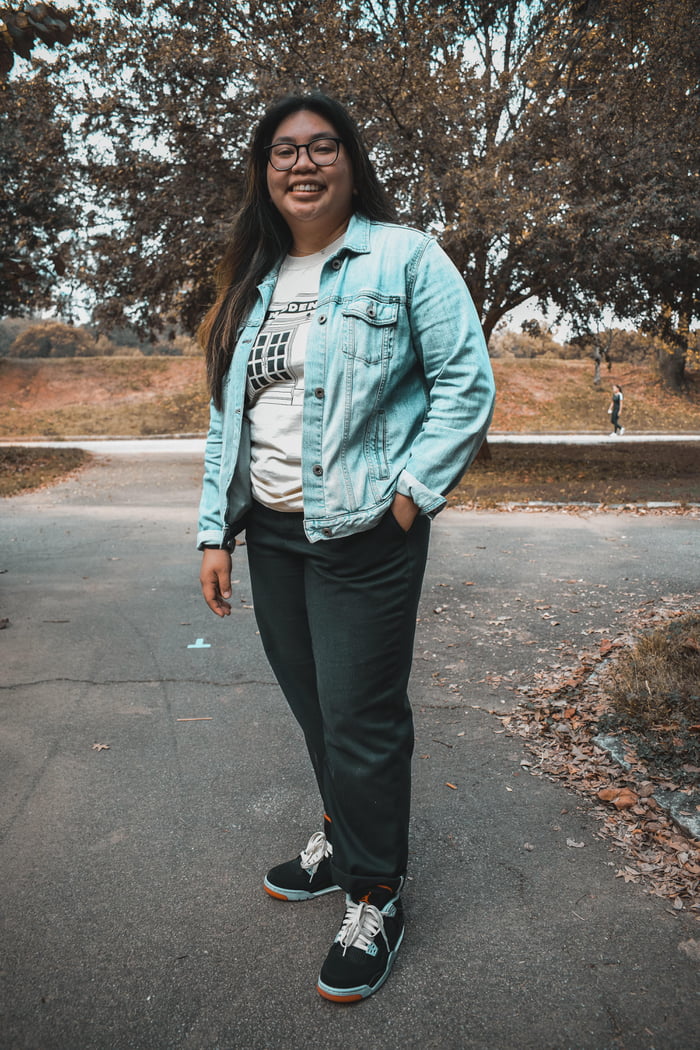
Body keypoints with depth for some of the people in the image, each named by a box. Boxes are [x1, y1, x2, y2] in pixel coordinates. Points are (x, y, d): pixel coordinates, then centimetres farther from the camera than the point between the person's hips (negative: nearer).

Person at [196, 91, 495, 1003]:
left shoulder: (404, 257, -3)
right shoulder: (252, 284, 14)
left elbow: (467, 382, -7)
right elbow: (229, 415, 14)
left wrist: (410, 494, -14)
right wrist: (215, 531, 9)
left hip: (362, 534, -6)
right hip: (271, 529, 6)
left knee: (361, 719, 1)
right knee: (311, 703, 18)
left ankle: (376, 895, 23)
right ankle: (340, 836, 42)